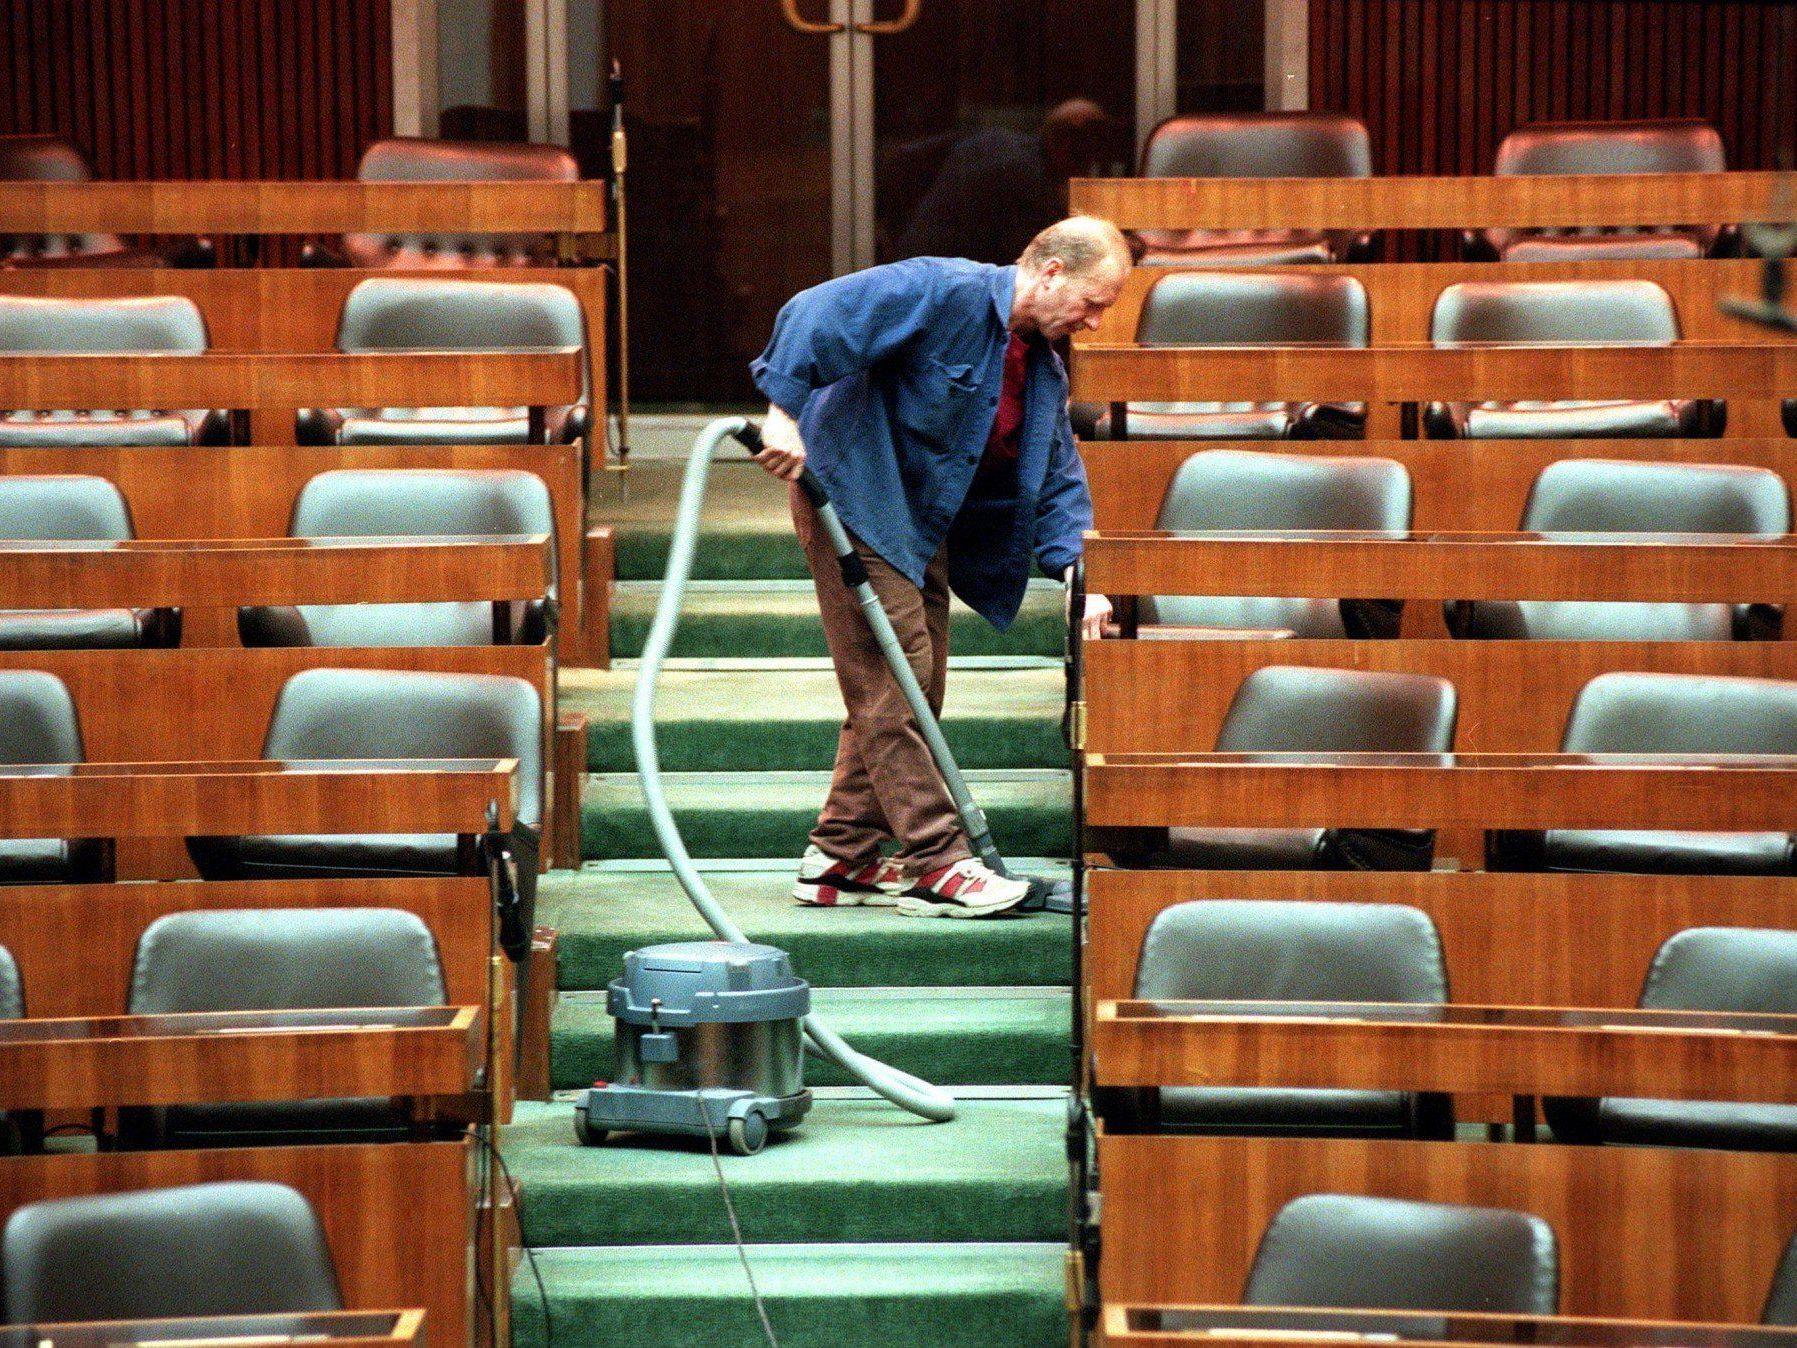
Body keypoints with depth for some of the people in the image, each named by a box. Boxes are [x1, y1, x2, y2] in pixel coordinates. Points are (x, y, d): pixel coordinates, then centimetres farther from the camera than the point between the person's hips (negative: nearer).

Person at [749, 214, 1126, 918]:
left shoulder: (1043, 369, 10)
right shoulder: (948, 292, -18)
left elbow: (1058, 478, 12)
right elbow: (816, 314, -26)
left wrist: (1071, 569, -3)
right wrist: (786, 411, -34)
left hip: (924, 527, 10)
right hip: (854, 497, -10)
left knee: (914, 690, 9)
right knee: (894, 677, -11)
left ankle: (840, 859, 16)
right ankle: (936, 864, -11)